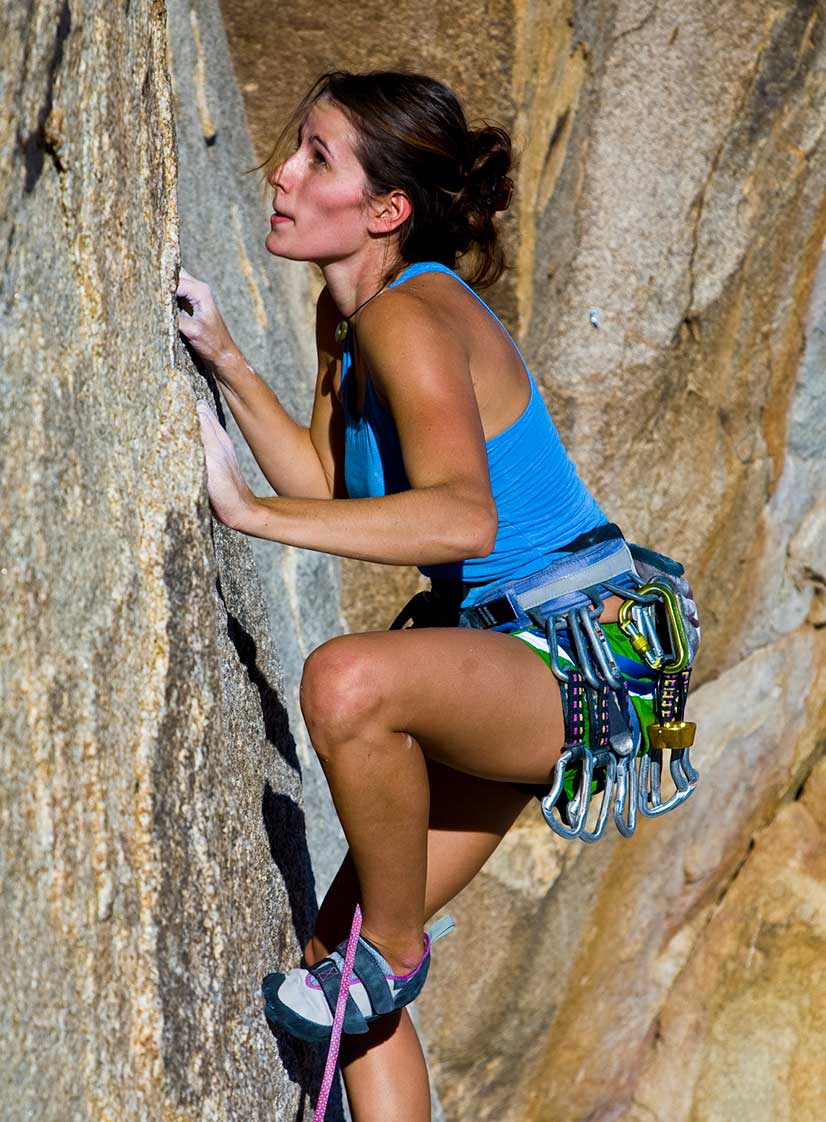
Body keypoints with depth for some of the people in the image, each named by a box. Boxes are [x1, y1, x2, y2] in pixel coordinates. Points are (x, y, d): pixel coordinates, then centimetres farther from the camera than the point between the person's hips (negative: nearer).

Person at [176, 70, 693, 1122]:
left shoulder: (409, 317, -22)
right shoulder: (349, 310, 6)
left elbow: (464, 519, -37)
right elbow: (329, 484, 13)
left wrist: (250, 510, -34)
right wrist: (226, 361, 4)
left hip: (578, 656, -10)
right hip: (500, 654, 10)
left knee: (349, 680, -37)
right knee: (340, 957, 10)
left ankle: (393, 952, -12)